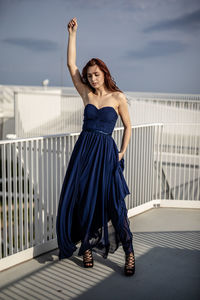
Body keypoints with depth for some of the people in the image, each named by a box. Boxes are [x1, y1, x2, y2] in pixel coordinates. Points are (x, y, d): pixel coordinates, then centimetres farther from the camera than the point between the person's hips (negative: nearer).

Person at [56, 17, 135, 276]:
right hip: (84, 150, 3)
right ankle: (86, 247, 21)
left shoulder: (118, 97, 3)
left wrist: (122, 152, 0)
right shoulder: (86, 94, 9)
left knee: (112, 202, -7)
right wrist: (72, 33, 6)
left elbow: (128, 126, 9)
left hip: (106, 152, -3)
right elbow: (71, 64, 6)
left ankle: (129, 252, 6)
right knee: (80, 200, 4)